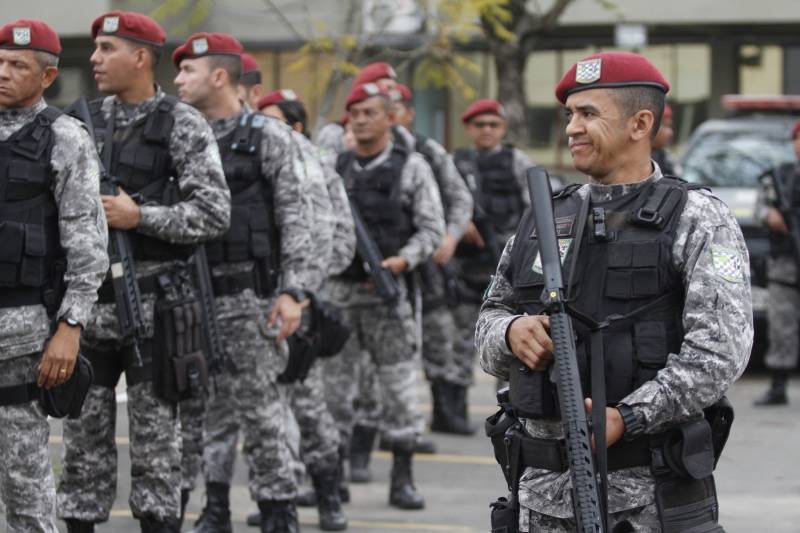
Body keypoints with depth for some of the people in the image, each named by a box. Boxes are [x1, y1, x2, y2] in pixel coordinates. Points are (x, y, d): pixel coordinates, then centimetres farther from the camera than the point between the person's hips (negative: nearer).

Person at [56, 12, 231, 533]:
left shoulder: (183, 125, -4)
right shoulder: (88, 120, 11)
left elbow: (214, 213, -10)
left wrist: (139, 216, -17)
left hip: (151, 300, -5)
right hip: (88, 298, 5)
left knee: (156, 428, 0)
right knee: (84, 426, 7)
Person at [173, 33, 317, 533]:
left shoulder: (269, 136, -3)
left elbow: (297, 217, -6)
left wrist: (294, 291, -14)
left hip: (248, 294, -5)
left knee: (261, 408, -4)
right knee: (205, 407, 8)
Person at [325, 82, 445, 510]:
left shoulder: (411, 167, 1)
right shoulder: (336, 167, 11)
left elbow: (432, 228, -1)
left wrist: (403, 260, -16)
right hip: (339, 288, 3)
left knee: (398, 382, -2)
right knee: (334, 383, 5)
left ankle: (402, 481, 5)